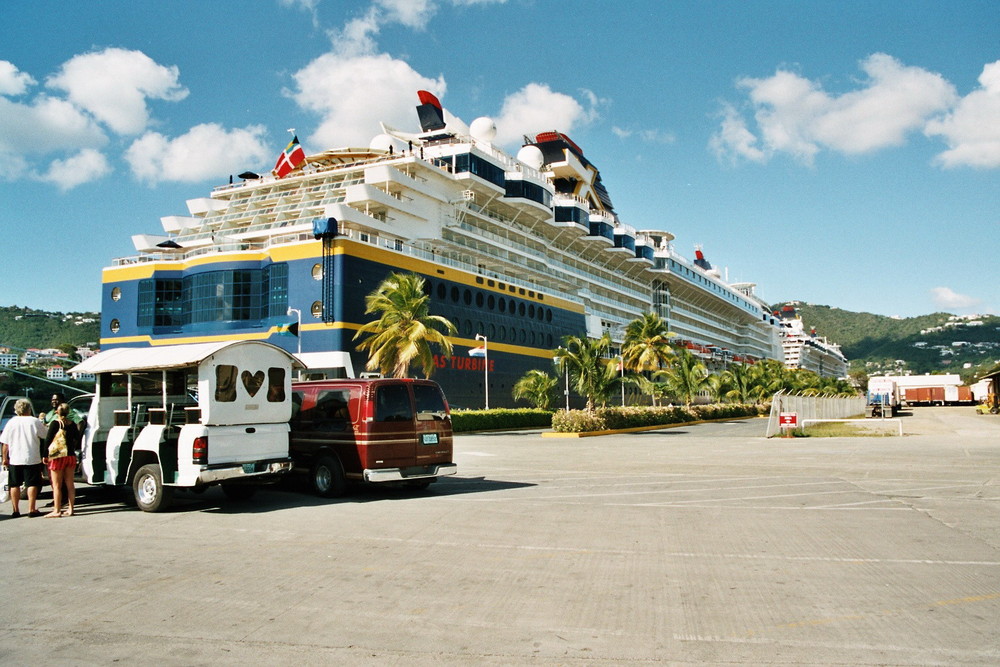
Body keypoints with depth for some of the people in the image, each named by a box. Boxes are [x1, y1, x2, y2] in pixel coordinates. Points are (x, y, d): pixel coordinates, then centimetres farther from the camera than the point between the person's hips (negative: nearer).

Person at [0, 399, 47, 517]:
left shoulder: (11, 422, 1)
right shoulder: (35, 421, -4)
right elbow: (44, 437, 3)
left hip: (14, 459, 2)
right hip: (32, 458, -2)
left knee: (15, 485, 11)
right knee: (32, 484, 2)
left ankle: (15, 510, 15)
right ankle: (31, 509, -1)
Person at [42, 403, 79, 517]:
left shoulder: (55, 423, -9)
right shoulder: (72, 424, 5)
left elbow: (48, 439, -11)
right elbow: (77, 439, 11)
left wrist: (45, 455, -6)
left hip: (58, 457, -5)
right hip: (71, 457, 5)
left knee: (57, 485, 1)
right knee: (70, 484, 10)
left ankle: (57, 511, 2)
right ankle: (70, 509, 12)